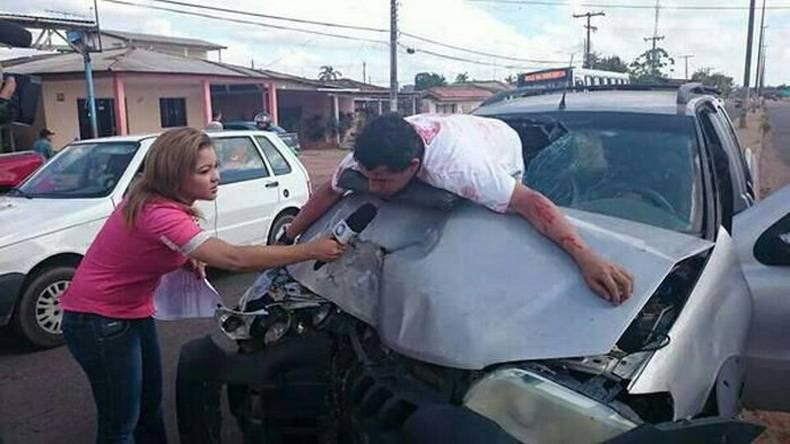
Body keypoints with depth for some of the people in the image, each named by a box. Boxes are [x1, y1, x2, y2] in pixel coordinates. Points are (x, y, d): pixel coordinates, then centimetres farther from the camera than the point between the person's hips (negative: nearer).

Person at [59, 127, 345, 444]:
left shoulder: (157, 201, -2)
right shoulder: (159, 213, -31)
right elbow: (234, 258, -38)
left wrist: (187, 259, -3)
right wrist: (310, 251, -35)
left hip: (132, 311, 9)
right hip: (99, 321, -9)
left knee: (150, 403, 20)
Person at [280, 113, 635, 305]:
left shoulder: (455, 166, -52)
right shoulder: (369, 157, -32)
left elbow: (531, 202, -57)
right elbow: (329, 192, -17)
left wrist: (587, 258, -67)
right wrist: (286, 240, -18)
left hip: (503, 152, -5)